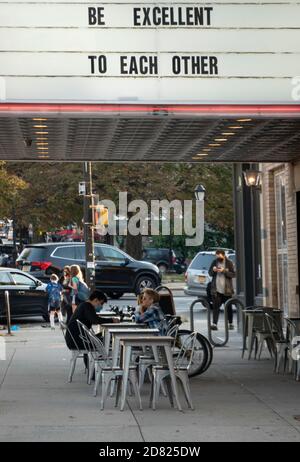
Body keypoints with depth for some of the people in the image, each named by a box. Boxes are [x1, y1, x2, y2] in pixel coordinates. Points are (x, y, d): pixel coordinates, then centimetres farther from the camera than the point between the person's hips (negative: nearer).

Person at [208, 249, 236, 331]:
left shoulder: (229, 263, -3)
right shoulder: (215, 262, 7)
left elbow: (233, 274, -8)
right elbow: (210, 273, 13)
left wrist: (224, 271, -20)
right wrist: (213, 270, -9)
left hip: (226, 290, -2)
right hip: (216, 289, 2)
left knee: (228, 307, 8)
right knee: (215, 307, -7)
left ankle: (230, 324, 20)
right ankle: (214, 324, -10)